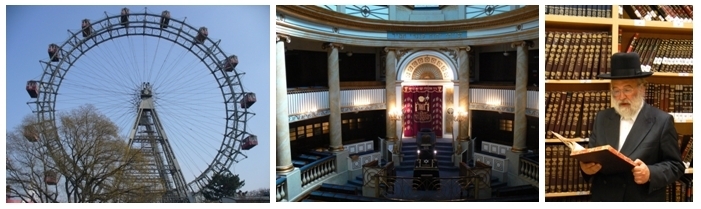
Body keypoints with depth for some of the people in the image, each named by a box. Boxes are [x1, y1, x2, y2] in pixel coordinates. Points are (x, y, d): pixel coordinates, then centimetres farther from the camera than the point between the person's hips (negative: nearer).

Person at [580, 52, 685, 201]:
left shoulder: (662, 121, -5)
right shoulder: (602, 118, 4)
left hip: (643, 202, -3)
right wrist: (587, 167, -15)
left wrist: (650, 173, -23)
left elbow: (676, 166, -5)